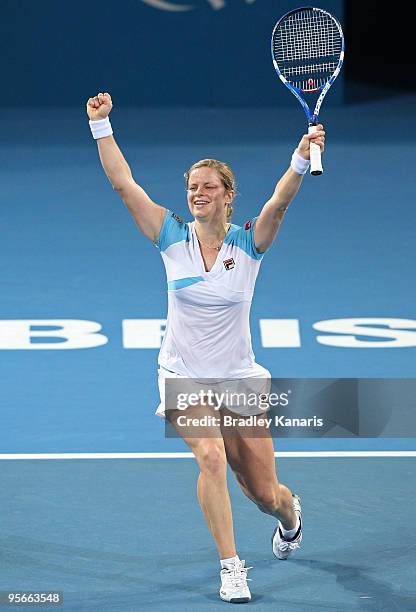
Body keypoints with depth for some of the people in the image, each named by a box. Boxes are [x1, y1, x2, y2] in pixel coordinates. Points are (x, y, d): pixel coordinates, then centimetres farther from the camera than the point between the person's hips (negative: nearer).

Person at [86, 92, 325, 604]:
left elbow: (280, 200, -26)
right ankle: (231, 569, -18)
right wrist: (101, 123, -18)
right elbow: (123, 183, -10)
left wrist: (302, 158, -44)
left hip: (240, 382, 0)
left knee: (264, 494, 6)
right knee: (211, 456, -28)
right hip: (184, 379, 0)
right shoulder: (174, 238, -4)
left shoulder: (248, 243, -7)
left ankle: (289, 512, 45)